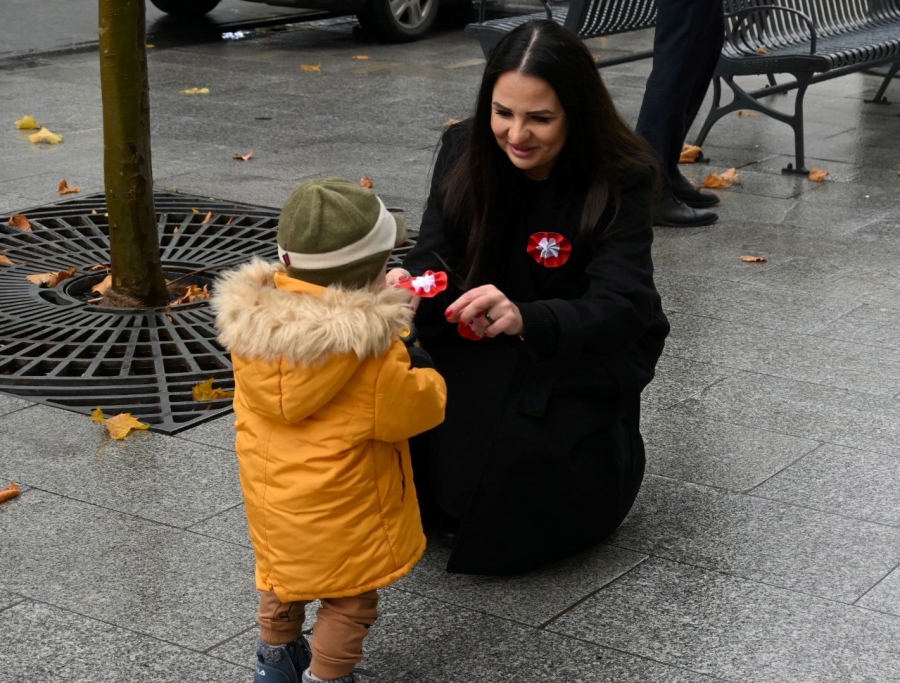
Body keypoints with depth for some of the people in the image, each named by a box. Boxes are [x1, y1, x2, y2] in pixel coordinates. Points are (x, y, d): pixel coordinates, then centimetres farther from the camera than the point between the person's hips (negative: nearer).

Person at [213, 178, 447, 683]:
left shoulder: (252, 319, -11)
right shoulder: (367, 345, -29)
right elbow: (411, 409, -19)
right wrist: (425, 374, 3)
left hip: (273, 494, 6)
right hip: (340, 509, -6)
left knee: (285, 573, 29)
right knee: (350, 601, 14)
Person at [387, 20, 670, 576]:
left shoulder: (621, 180, -23)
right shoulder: (465, 150, -12)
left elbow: (620, 311, -32)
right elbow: (438, 255, -12)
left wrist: (525, 319, -53)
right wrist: (410, 283, -39)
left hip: (588, 355, -3)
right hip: (485, 353, 4)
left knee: (526, 446, -29)